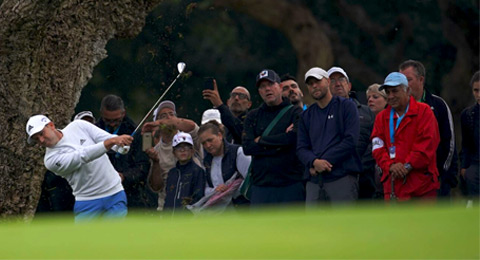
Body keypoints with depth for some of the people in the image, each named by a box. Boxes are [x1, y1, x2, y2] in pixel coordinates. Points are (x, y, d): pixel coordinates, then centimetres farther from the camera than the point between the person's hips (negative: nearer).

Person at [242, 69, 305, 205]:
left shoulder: (295, 112, 4)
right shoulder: (253, 117, 13)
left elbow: (293, 138, -14)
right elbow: (247, 148, 1)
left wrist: (261, 140, -2)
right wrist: (278, 145, -8)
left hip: (291, 184, -3)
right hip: (261, 185, 3)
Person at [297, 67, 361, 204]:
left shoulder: (346, 107, 5)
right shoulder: (307, 116, 19)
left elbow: (351, 140, -6)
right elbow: (301, 148, 10)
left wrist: (323, 162, -11)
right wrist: (314, 162, -13)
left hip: (342, 178, -5)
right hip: (314, 181, 5)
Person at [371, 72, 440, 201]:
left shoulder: (423, 111, 2)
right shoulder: (382, 117, 14)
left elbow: (427, 143, -7)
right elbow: (377, 147, 7)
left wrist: (407, 166, -14)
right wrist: (390, 165, -12)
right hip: (393, 184, 3)